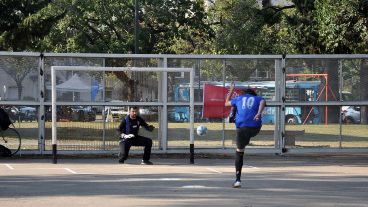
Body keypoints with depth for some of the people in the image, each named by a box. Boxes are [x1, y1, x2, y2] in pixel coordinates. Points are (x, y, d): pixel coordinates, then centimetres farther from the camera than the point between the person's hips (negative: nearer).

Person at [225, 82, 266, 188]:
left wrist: (231, 91, 51)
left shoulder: (239, 98, 24)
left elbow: (226, 103, 40)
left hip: (242, 127, 0)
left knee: (239, 152, 7)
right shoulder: (258, 98, 21)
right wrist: (259, 113, -21)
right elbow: (262, 102, -4)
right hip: (255, 127, 0)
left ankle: (238, 179, 3)